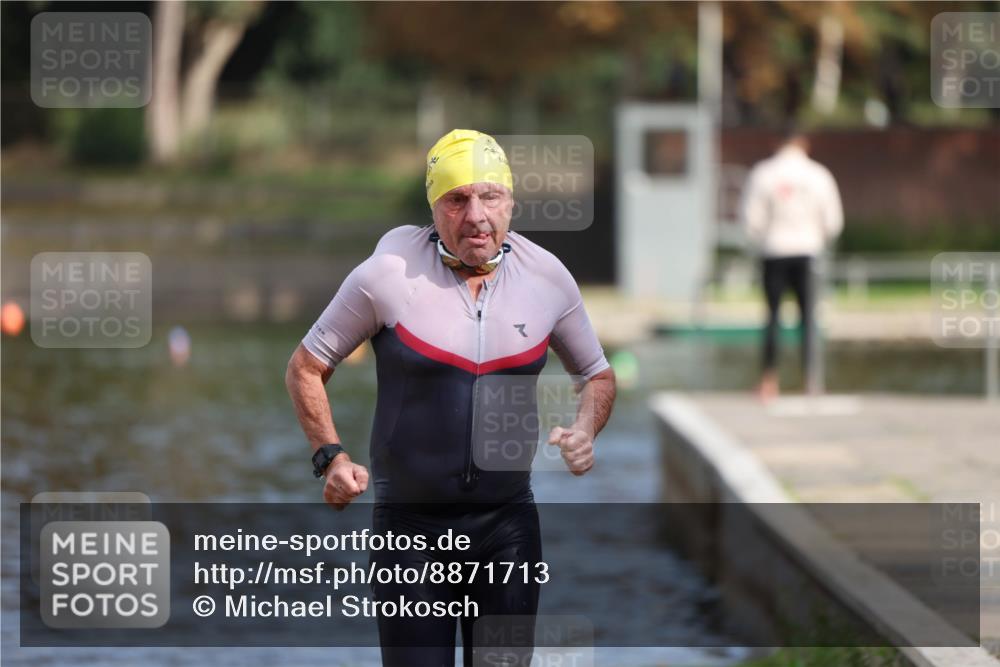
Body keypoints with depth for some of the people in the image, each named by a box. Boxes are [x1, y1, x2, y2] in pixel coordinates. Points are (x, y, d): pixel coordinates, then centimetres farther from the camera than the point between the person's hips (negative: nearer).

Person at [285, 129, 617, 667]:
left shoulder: (548, 278, 0)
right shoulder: (388, 274, -10)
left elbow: (597, 376, 16)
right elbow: (306, 367, 2)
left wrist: (585, 430, -5)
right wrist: (332, 457, -11)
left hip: (508, 521, 3)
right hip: (409, 522, -3)